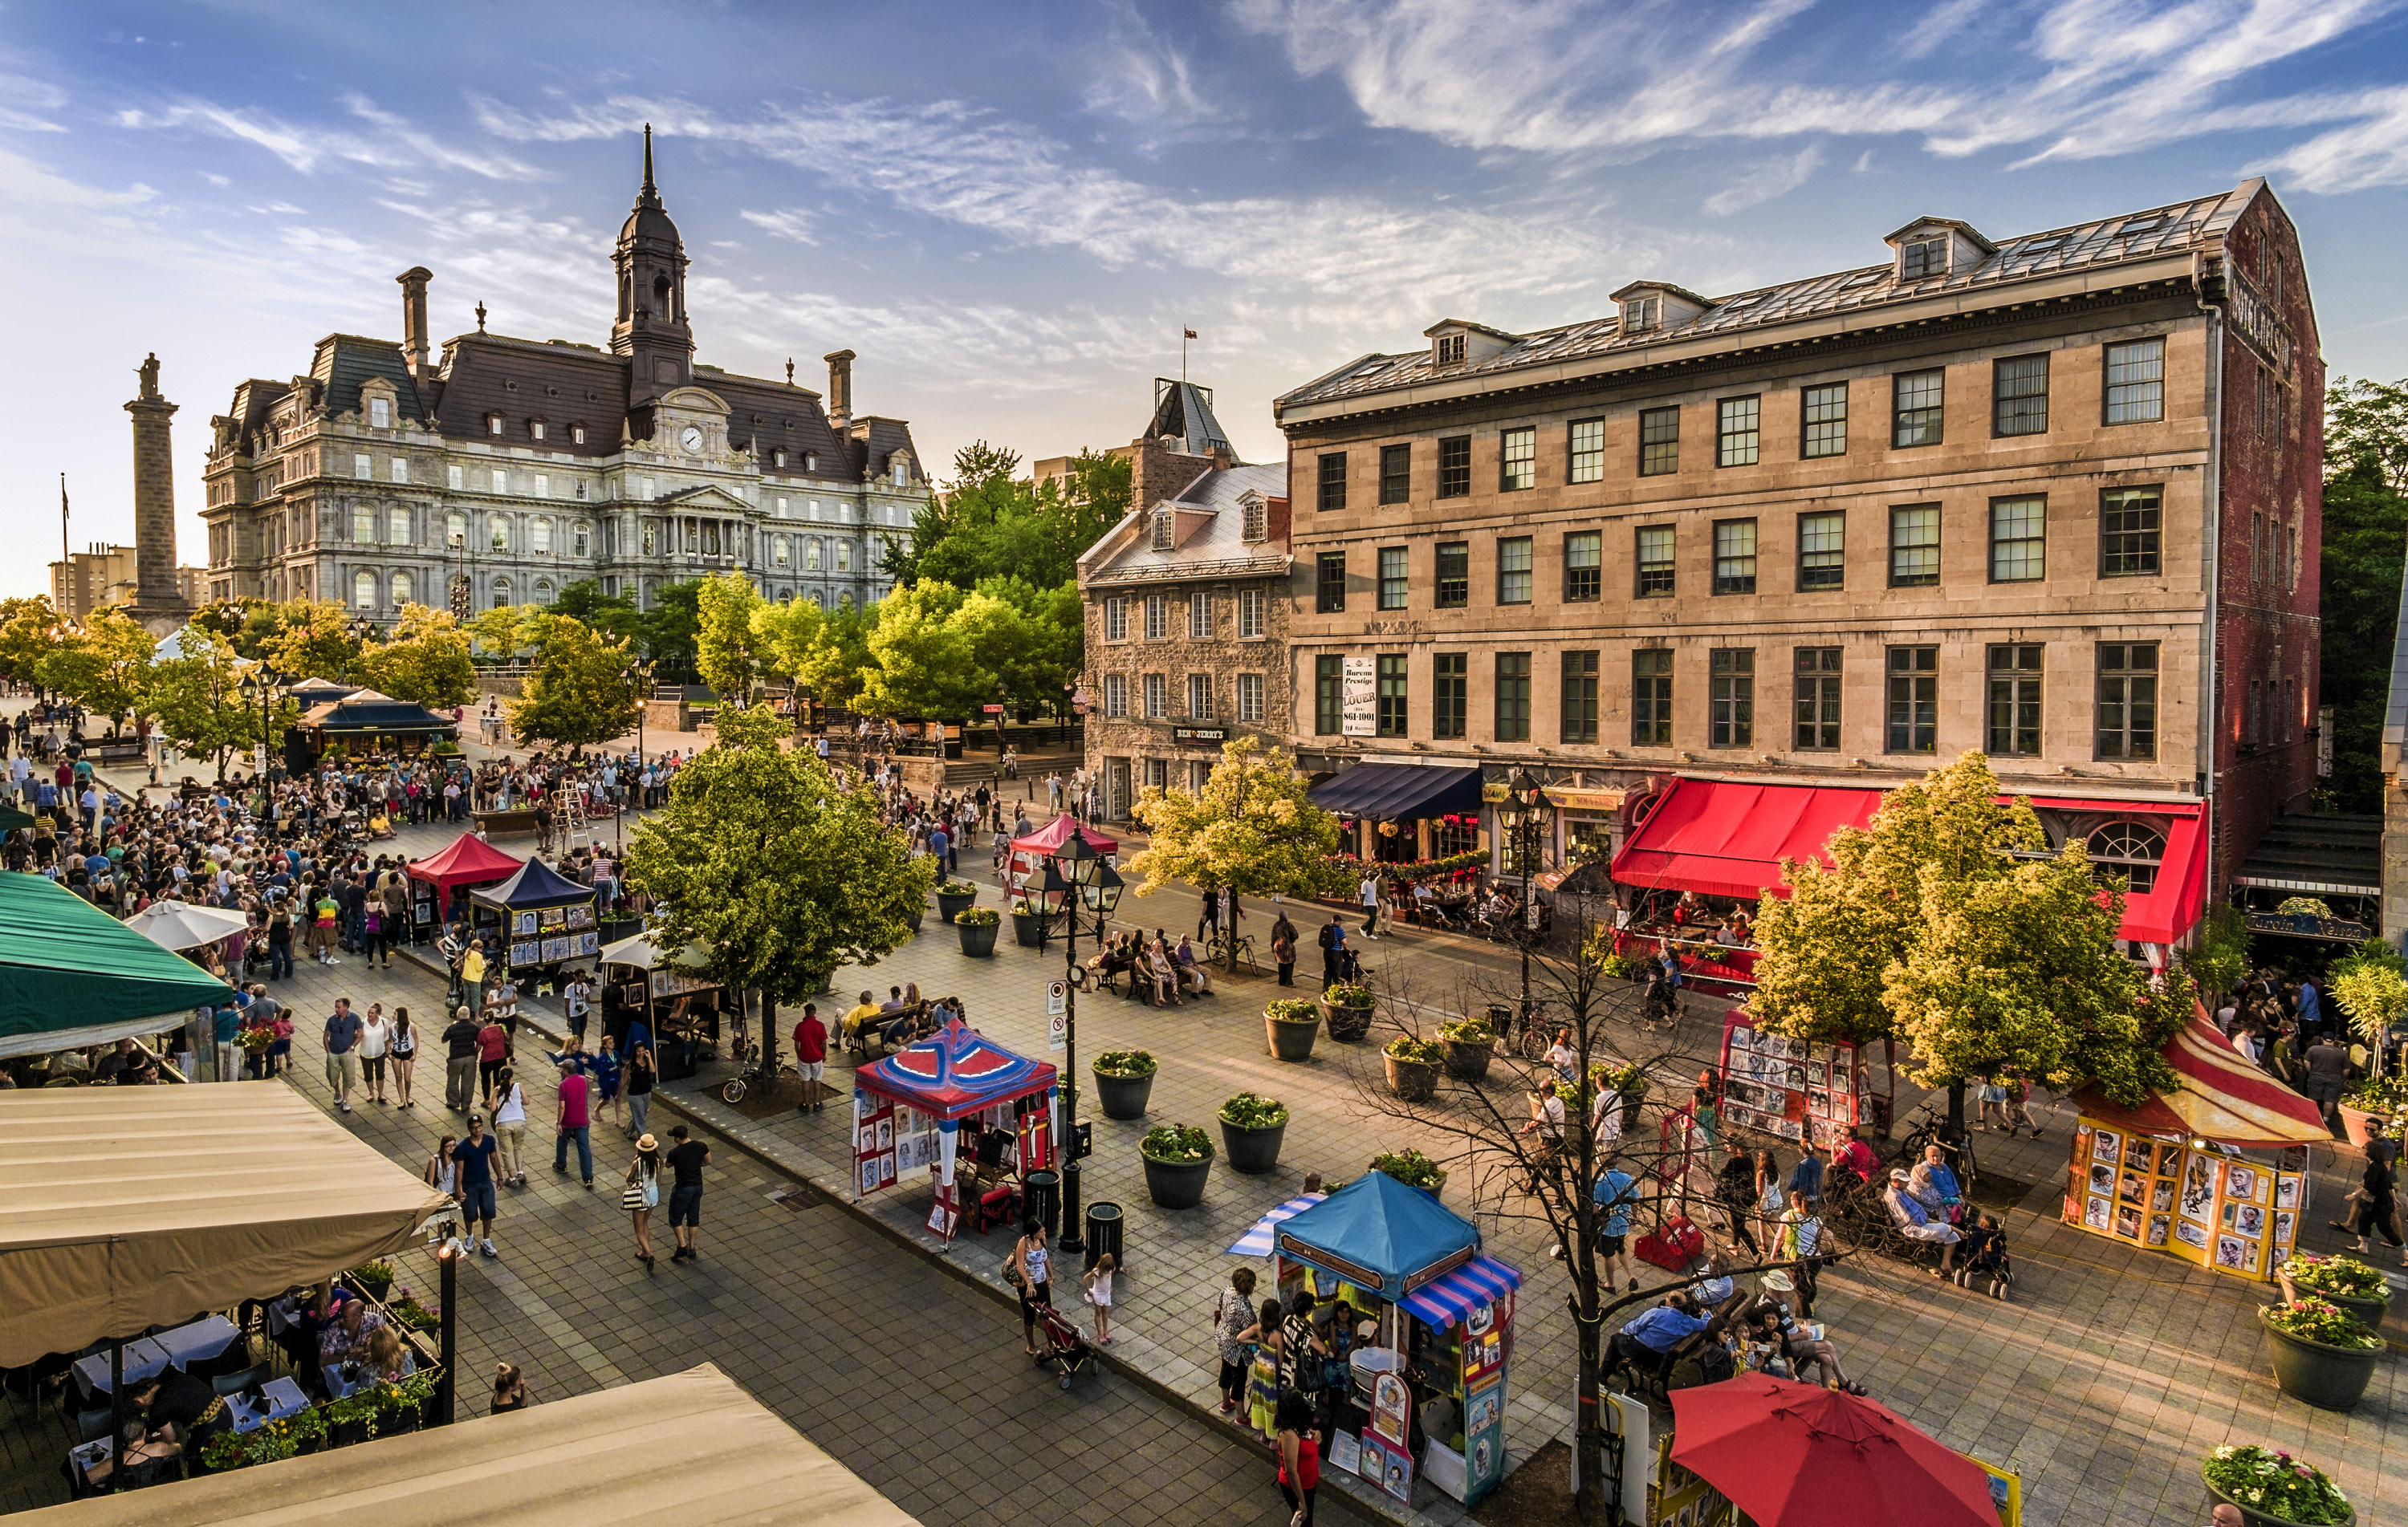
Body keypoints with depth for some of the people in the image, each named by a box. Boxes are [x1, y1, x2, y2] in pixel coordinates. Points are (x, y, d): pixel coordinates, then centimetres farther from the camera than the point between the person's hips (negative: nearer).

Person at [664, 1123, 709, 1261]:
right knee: (693, 1217, 17)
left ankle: (682, 1246, 9)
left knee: (675, 1218, 14)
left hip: (683, 1188, -6)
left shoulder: (674, 1153, -23)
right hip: (698, 1185, 6)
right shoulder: (701, 1146, -9)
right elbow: (708, 1161, 5)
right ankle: (691, 1249, 26)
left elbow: (668, 1166, -1)